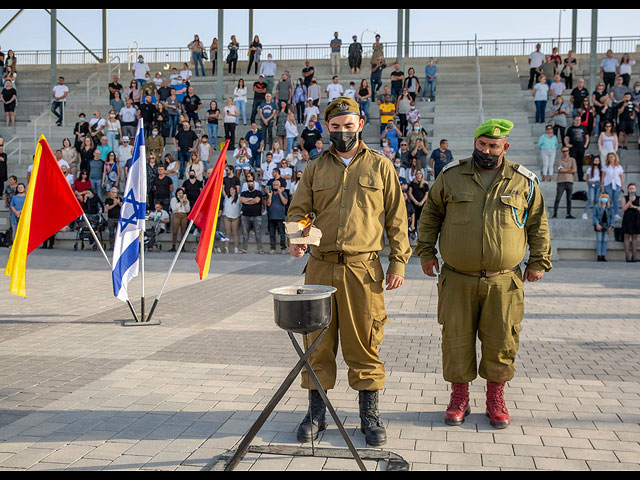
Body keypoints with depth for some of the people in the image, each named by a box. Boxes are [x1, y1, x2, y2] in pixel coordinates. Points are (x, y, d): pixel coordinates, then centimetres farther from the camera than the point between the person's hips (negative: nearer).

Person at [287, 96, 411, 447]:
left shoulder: (380, 167, 9)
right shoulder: (315, 169, 13)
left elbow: (396, 218, 8)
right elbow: (298, 210, 11)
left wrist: (398, 261, 1)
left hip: (364, 268, -2)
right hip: (320, 267, 2)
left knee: (364, 342, 3)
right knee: (318, 340, 6)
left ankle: (369, 414, 17)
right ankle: (316, 412, 19)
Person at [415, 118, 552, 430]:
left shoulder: (524, 182, 5)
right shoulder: (451, 176, 5)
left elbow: (538, 224, 13)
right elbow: (430, 214, 13)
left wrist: (539, 262, 10)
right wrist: (425, 251, 7)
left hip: (503, 282, 0)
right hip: (457, 279, 0)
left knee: (501, 342, 4)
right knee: (456, 340, 4)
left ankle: (496, 399, 23)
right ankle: (459, 397, 20)